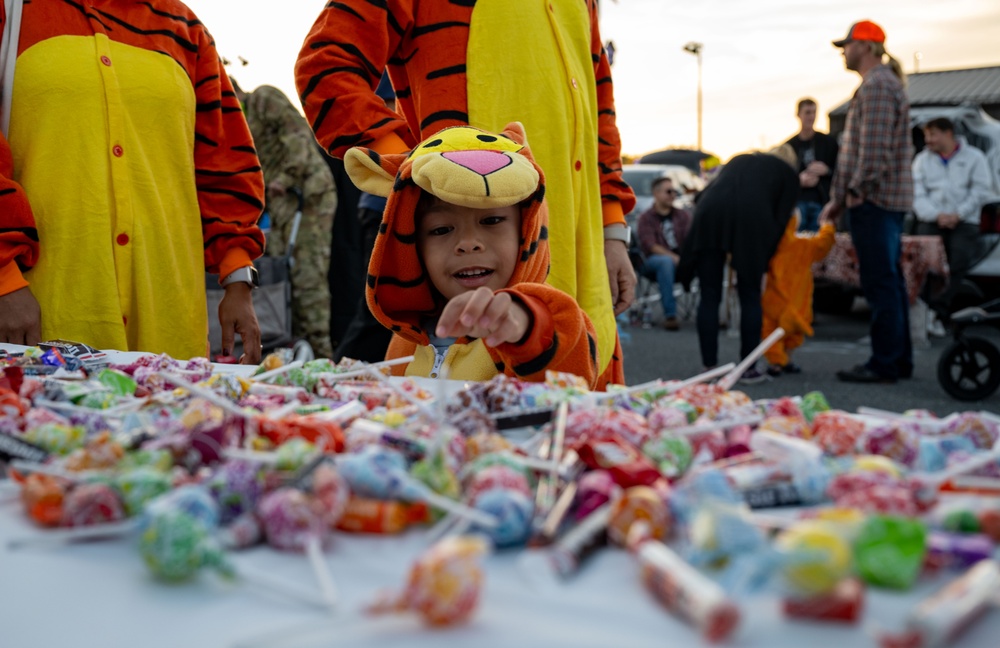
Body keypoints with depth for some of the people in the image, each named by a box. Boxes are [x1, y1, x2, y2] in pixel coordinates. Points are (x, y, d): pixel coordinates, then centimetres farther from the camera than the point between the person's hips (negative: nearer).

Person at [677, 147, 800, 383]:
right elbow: (781, 219, 14)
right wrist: (762, 261, 19)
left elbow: (705, 193, 26)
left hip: (709, 212, 3)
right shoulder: (788, 173, 24)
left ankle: (709, 366, 9)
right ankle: (749, 368, 10)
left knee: (709, 297, 8)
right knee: (750, 297, 9)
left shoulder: (739, 159, 35)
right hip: (751, 217, -2)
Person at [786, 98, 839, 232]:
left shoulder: (829, 142, 10)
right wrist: (799, 180, -12)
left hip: (822, 202, 0)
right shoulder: (789, 146, 10)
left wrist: (826, 170, -11)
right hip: (797, 202, 0)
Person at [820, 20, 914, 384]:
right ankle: (900, 360, 19)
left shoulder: (877, 85, -12)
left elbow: (875, 148, -21)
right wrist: (839, 196, 22)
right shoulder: (882, 83, 22)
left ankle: (885, 364, -4)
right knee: (889, 282, 13)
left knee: (880, 284, -7)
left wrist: (856, 190, -14)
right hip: (889, 200, 11)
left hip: (874, 200, -11)